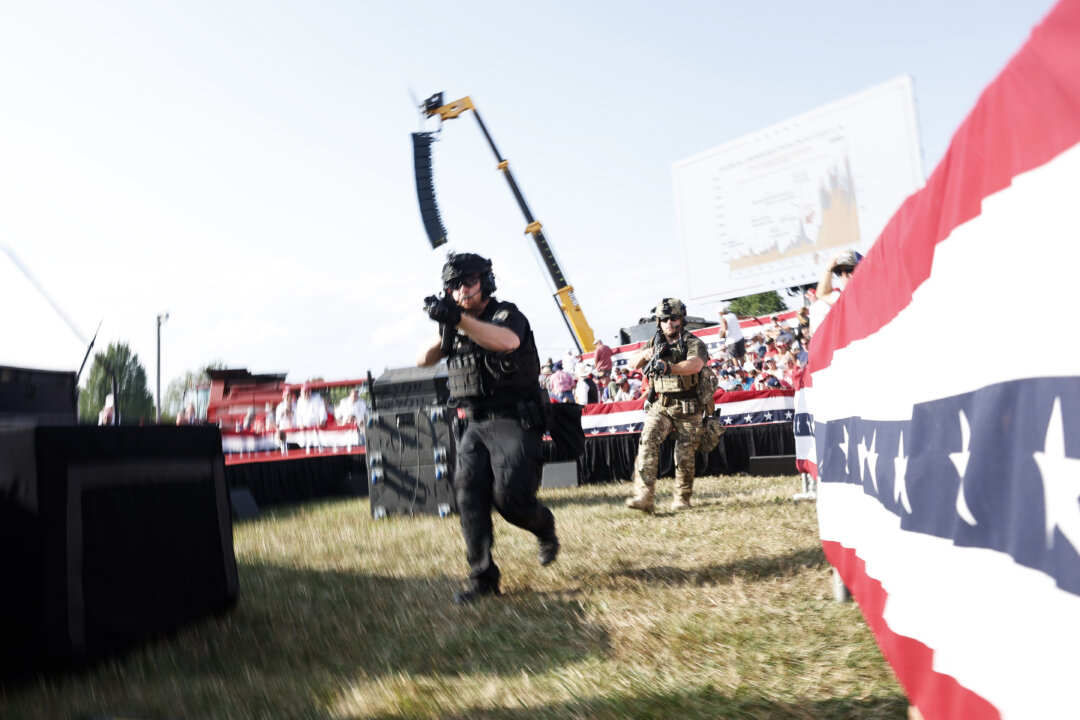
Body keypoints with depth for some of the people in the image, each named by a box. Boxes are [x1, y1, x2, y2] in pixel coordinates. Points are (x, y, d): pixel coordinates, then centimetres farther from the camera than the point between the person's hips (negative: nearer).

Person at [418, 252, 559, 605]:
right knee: (468, 493, -6)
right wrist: (444, 331, -8)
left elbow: (508, 341, -31)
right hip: (475, 425, 6)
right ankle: (482, 576, 2)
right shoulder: (456, 325, 15)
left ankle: (544, 527, 19)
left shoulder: (507, 314, -7)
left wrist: (459, 320, -42)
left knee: (509, 495, -15)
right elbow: (423, 360, 11)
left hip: (514, 421, -6)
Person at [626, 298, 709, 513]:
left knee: (685, 457, 2)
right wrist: (646, 354, -18)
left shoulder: (694, 344, -4)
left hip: (687, 409, -3)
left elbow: (695, 365, -26)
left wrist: (668, 367, -44)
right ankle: (644, 497, -22)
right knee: (647, 443, -17)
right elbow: (633, 363, 5)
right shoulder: (655, 344, 13)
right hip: (660, 406, 3)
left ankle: (682, 498, 21)